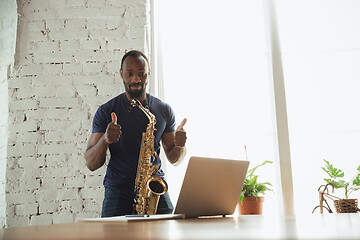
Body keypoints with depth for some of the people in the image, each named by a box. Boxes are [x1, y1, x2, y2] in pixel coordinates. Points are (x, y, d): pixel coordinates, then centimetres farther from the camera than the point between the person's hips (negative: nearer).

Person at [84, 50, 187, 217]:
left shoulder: (164, 110, 9)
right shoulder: (105, 111, 3)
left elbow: (173, 159, 14)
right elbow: (91, 164, 0)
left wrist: (180, 145, -10)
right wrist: (105, 139, -20)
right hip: (118, 186, -1)